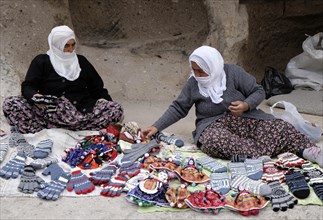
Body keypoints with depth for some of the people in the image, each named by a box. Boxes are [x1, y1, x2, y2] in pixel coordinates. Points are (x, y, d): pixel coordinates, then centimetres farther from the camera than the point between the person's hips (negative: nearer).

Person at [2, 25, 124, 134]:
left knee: (117, 110, -25)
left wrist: (103, 98, -1)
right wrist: (34, 97, -24)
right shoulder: (41, 61, 10)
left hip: (81, 110, 2)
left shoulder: (81, 61, 18)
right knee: (10, 104, -22)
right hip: (48, 111, -2)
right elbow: (27, 87, -1)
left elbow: (96, 86, 20)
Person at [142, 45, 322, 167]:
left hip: (243, 118, 1)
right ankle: (262, 155, -40)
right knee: (214, 141, -39)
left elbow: (259, 91, -1)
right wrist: (156, 127, -4)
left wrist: (246, 105, -22)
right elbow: (178, 108, 5)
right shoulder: (193, 83, 0)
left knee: (280, 127, -26)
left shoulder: (233, 72, -6)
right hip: (213, 124, 0)